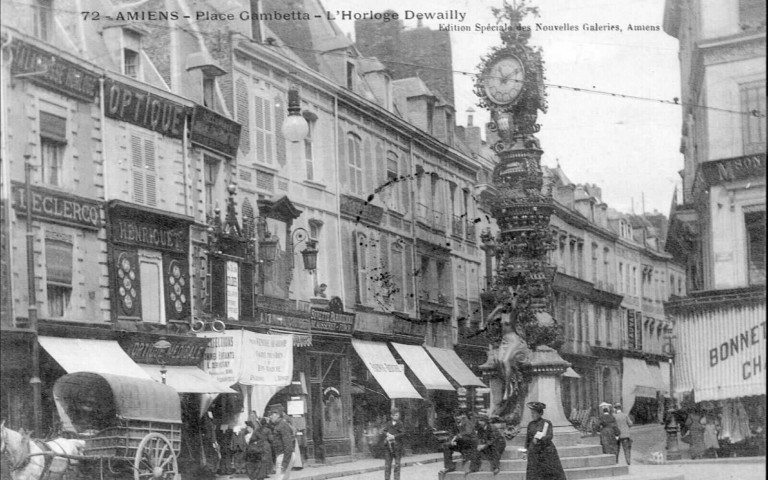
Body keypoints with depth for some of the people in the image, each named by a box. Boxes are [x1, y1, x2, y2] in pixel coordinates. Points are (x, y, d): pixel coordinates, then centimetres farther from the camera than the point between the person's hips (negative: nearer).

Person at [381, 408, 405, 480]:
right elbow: (383, 431, 6)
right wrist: (387, 434, -15)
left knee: (397, 464, 0)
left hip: (397, 446, -3)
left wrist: (394, 436, -15)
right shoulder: (388, 423, 12)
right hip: (388, 446, 3)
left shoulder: (400, 424, 1)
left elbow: (403, 433, -9)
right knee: (387, 463, 4)